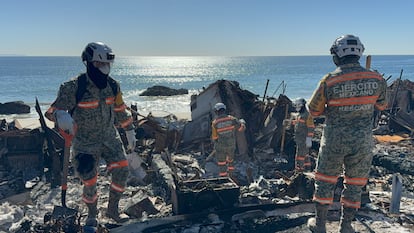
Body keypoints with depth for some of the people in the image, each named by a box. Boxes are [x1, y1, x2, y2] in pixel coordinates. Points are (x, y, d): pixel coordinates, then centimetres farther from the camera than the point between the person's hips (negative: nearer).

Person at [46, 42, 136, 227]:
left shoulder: (112, 86, -2)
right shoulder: (74, 87, -18)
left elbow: (120, 110, 11)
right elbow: (54, 109, -15)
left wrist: (130, 131, 15)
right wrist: (61, 116, -40)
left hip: (110, 137, 4)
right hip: (86, 142, -4)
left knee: (121, 171, -8)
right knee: (90, 182, 1)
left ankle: (112, 209, 15)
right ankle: (92, 215, 31)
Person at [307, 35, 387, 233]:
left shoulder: (329, 81, -16)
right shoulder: (376, 79, -6)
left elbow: (314, 110, -4)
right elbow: (381, 105, 12)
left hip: (334, 141, -2)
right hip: (362, 142, 2)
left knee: (325, 180, 15)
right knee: (354, 184, 17)